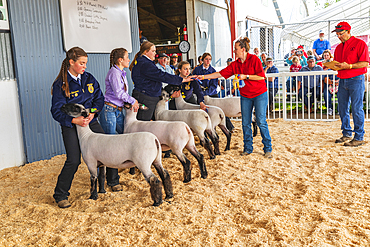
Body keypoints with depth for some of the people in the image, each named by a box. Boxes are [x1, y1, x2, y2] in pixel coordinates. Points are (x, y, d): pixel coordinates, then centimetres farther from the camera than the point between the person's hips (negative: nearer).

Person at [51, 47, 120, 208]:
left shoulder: (89, 78, 4)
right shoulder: (60, 84, -11)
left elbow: (99, 98, 5)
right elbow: (56, 111, -13)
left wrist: (92, 112, -14)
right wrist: (74, 120, -27)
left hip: (91, 122, 5)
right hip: (70, 126, -5)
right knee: (73, 160, -12)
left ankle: (113, 181, 29)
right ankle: (60, 195, 6)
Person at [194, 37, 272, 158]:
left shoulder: (254, 59, -10)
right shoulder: (235, 64, 5)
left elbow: (261, 76, -15)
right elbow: (221, 73, 4)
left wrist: (246, 76, -18)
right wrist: (203, 76, 0)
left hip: (260, 95, -5)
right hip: (245, 96, 6)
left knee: (261, 121, -7)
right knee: (245, 123, 5)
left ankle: (268, 149, 4)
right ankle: (248, 148, 16)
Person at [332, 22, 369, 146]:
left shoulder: (360, 44, -5)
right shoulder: (339, 47, 16)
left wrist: (349, 66, -21)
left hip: (356, 80, -7)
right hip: (342, 80, 7)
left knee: (357, 109, -5)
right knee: (342, 108, 9)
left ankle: (359, 137, 2)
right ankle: (346, 134, 21)